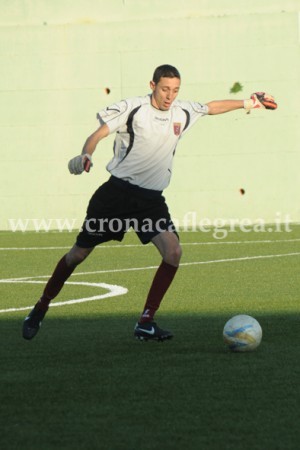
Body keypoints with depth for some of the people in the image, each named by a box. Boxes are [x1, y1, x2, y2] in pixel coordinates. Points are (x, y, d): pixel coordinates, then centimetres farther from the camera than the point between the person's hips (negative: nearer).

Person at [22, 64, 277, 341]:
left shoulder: (182, 113, 5)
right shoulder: (132, 108, -10)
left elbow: (212, 107, 23)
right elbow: (98, 134, -14)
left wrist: (250, 103, 29)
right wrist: (86, 156, -34)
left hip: (151, 198, 4)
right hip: (117, 191, -4)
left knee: (173, 252, -18)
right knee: (79, 253, 3)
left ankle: (146, 323, -10)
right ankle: (40, 309, 22)